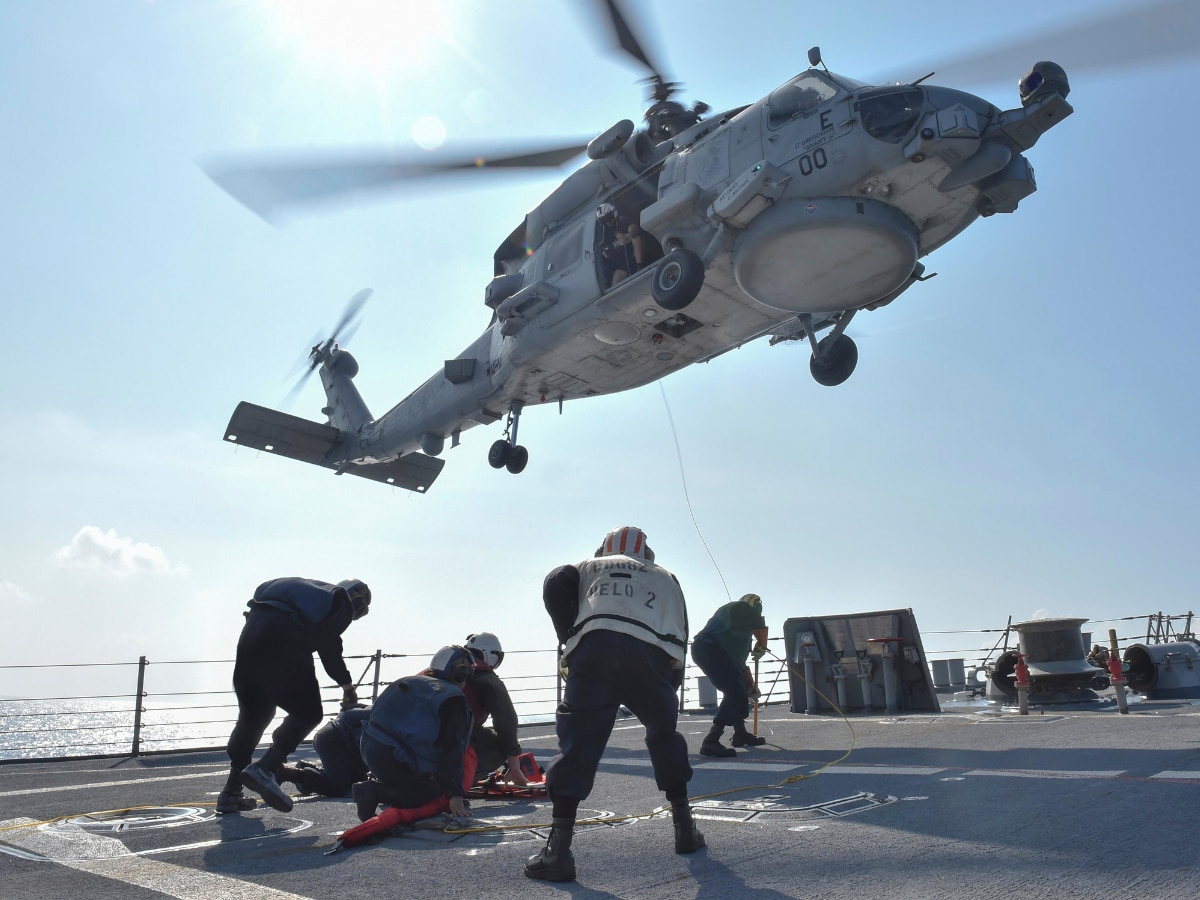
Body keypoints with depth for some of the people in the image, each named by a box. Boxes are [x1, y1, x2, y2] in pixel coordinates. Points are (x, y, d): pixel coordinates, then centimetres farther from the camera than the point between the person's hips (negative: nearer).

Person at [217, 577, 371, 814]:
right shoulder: (342, 603, 11)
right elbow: (328, 644, 2)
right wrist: (347, 684, 10)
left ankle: (231, 792, 18)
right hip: (281, 638, -8)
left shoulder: (315, 589, 33)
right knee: (307, 713, 1)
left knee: (252, 715, 18)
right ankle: (264, 769, -15)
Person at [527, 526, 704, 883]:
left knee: (577, 740, 1)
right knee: (664, 733, 24)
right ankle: (684, 828, 29)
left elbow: (555, 587, 9)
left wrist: (571, 640, 15)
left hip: (596, 648, -2)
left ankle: (558, 851, -8)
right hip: (653, 655, 2)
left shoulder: (588, 567, 31)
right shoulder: (665, 577, 35)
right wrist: (671, 683, 31)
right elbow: (681, 634, 25)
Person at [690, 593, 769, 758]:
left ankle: (740, 734, 33)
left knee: (740, 690, 21)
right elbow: (760, 626, -17)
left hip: (706, 650, 10)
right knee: (736, 692, -16)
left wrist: (750, 684, 34)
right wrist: (761, 647, 0)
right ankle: (710, 742, -23)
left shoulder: (740, 625, 29)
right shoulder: (742, 609, 2)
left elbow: (738, 658, 32)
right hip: (709, 649, -10)